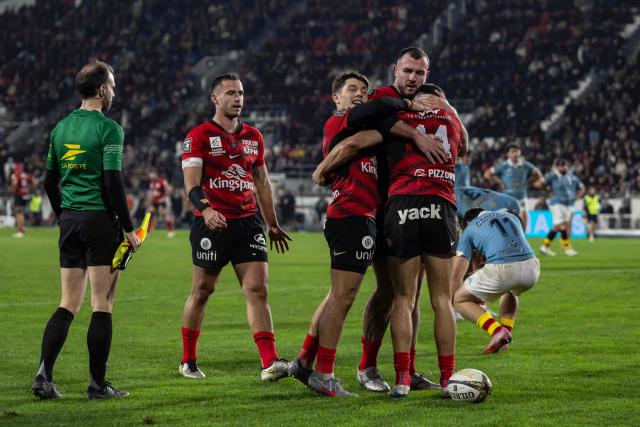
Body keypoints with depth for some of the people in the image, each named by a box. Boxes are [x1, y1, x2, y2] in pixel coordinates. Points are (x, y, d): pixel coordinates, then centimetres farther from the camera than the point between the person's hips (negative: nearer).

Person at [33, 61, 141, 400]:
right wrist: (128, 229, -9)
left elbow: (49, 181, 15)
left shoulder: (60, 128, 12)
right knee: (102, 305, 0)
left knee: (69, 304, 10)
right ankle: (97, 384, 2)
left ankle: (44, 375, -2)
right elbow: (112, 182, -15)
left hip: (70, 220, 7)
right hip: (100, 219, -6)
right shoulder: (108, 129, -10)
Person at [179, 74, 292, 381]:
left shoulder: (253, 137, 14)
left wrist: (273, 225, 22)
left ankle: (269, 363, -13)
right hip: (213, 223, -4)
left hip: (249, 221, 4)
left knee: (257, 289, -7)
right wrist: (205, 209, -32)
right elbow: (191, 183, -13)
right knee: (202, 290, 5)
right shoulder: (199, 136, -4)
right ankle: (188, 361, 20)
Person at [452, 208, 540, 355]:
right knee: (510, 291, 40)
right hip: (531, 268, 5)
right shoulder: (510, 216, 32)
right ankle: (506, 330, 20)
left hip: (501, 269, -5)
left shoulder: (470, 229, 18)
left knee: (461, 300, 15)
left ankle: (497, 331, -6)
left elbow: (457, 274, 16)